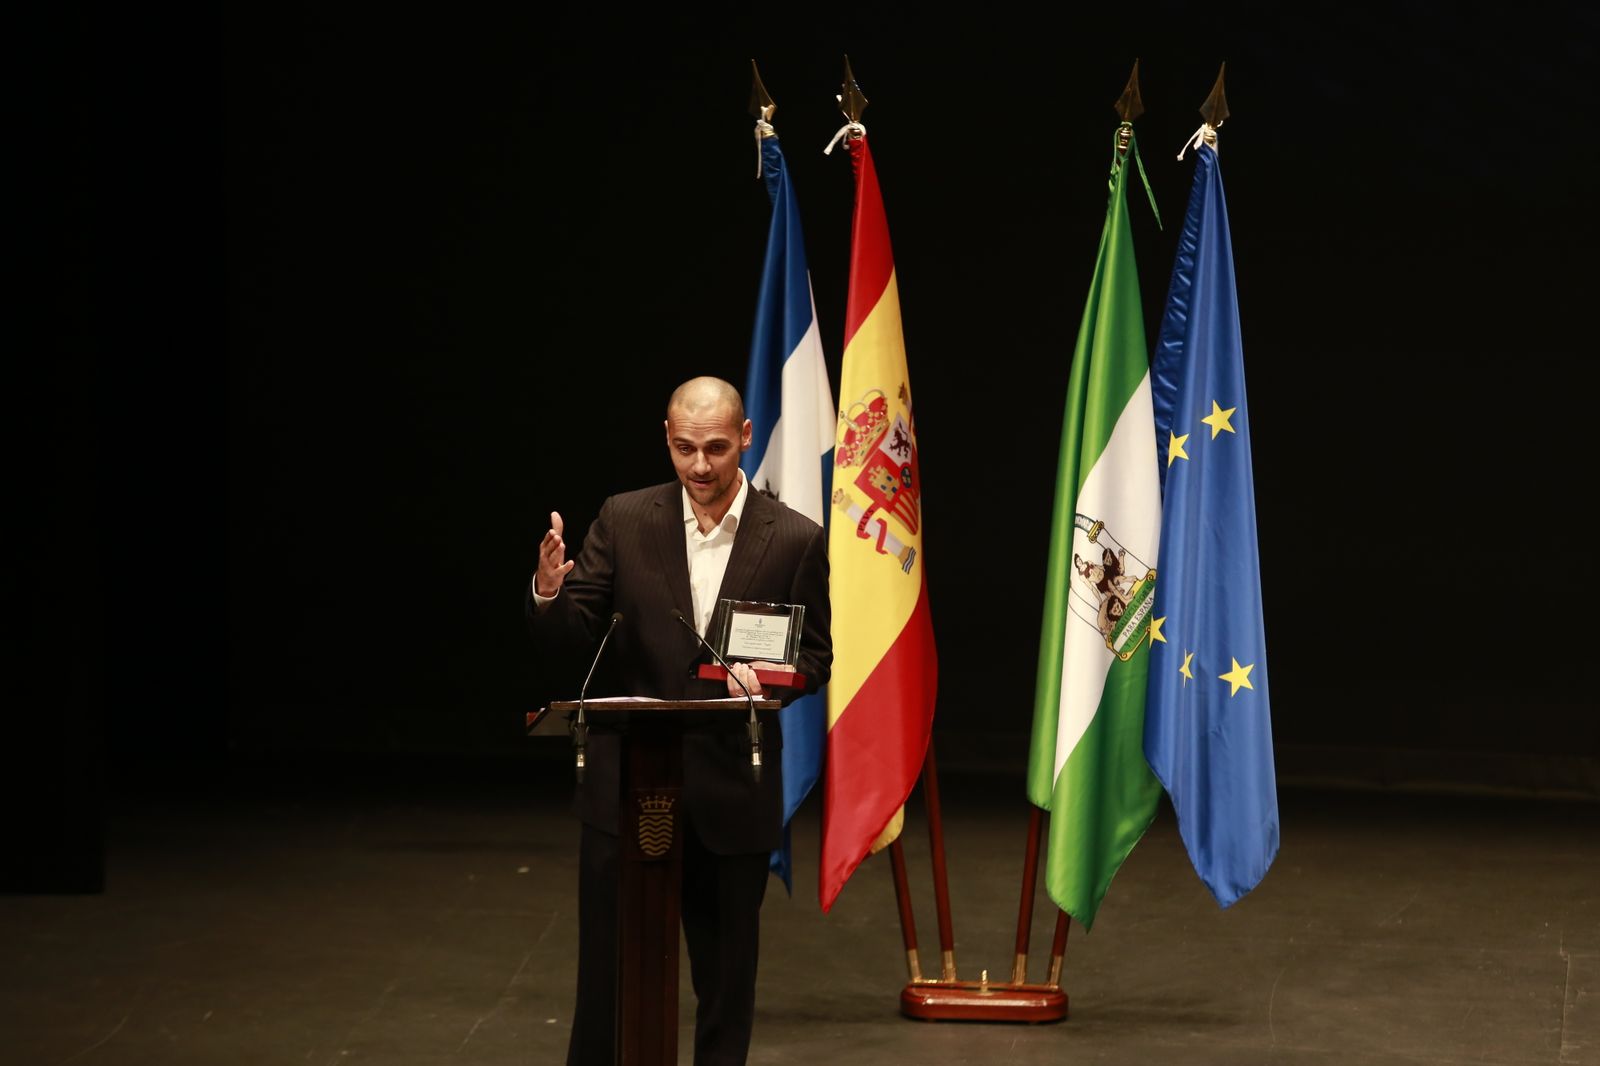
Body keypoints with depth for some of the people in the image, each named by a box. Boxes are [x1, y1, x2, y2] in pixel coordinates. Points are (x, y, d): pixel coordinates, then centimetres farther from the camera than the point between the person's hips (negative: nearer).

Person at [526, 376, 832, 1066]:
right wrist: (549, 592, -23)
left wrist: (774, 677, -19)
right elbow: (571, 641, -1)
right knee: (607, 974, 5)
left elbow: (815, 654, 4)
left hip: (730, 795, 0)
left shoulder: (795, 540, -2)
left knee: (726, 976, 11)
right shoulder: (624, 521, -1)